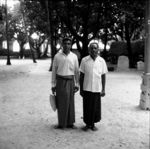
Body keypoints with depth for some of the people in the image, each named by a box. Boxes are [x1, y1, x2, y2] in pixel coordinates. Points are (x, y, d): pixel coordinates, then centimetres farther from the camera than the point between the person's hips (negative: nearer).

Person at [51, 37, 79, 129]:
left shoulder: (74, 56, 1)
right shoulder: (57, 56, -2)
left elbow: (77, 71, 5)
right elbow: (54, 71, 1)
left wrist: (77, 84, 4)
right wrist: (53, 85, 0)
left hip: (70, 81, 1)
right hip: (60, 81, -1)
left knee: (70, 102, 6)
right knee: (61, 103, 3)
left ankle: (70, 123, 19)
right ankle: (61, 123, 15)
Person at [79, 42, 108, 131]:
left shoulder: (101, 61, 1)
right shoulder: (84, 60, -2)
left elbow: (103, 76, 4)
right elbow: (81, 75, 2)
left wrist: (103, 89, 2)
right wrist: (81, 89, 1)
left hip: (97, 89, 1)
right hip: (86, 88, -1)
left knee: (96, 107, 8)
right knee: (87, 107, 6)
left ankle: (93, 124, 25)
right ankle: (87, 124, 23)